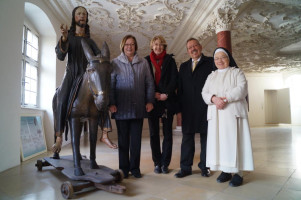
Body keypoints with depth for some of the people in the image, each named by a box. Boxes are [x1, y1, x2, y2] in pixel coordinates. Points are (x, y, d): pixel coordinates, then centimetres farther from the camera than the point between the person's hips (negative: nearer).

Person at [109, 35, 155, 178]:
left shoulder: (143, 63, 8)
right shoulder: (115, 63, 4)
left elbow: (149, 83, 8)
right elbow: (110, 85, 1)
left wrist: (150, 101, -1)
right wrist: (111, 103, -8)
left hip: (138, 108, 2)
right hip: (121, 108, -1)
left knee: (136, 139, 9)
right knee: (123, 139, 9)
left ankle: (135, 168, 23)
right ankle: (124, 168, 23)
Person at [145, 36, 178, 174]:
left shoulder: (170, 60, 9)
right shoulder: (146, 61, 10)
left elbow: (174, 79, 1)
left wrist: (166, 94, -12)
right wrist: (154, 94, -9)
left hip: (167, 101, 0)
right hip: (152, 101, 1)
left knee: (167, 133, 3)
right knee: (154, 134, 4)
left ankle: (165, 163, 13)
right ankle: (157, 163, 15)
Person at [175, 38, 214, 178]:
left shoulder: (211, 62, 5)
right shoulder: (183, 66, 17)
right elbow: (180, 88, 13)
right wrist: (180, 106, 5)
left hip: (205, 107, -3)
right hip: (188, 108, 4)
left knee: (205, 137, 7)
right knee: (187, 137, 7)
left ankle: (205, 167, 20)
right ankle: (185, 168, 16)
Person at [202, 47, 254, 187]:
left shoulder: (236, 72, 11)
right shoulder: (211, 76, 21)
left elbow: (242, 89, -6)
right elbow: (205, 93, 8)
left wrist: (225, 98, -17)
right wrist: (214, 99, -13)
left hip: (233, 112, -3)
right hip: (216, 113, 4)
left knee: (234, 140, -7)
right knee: (219, 141, 0)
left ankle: (238, 173, -1)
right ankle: (226, 171, 7)